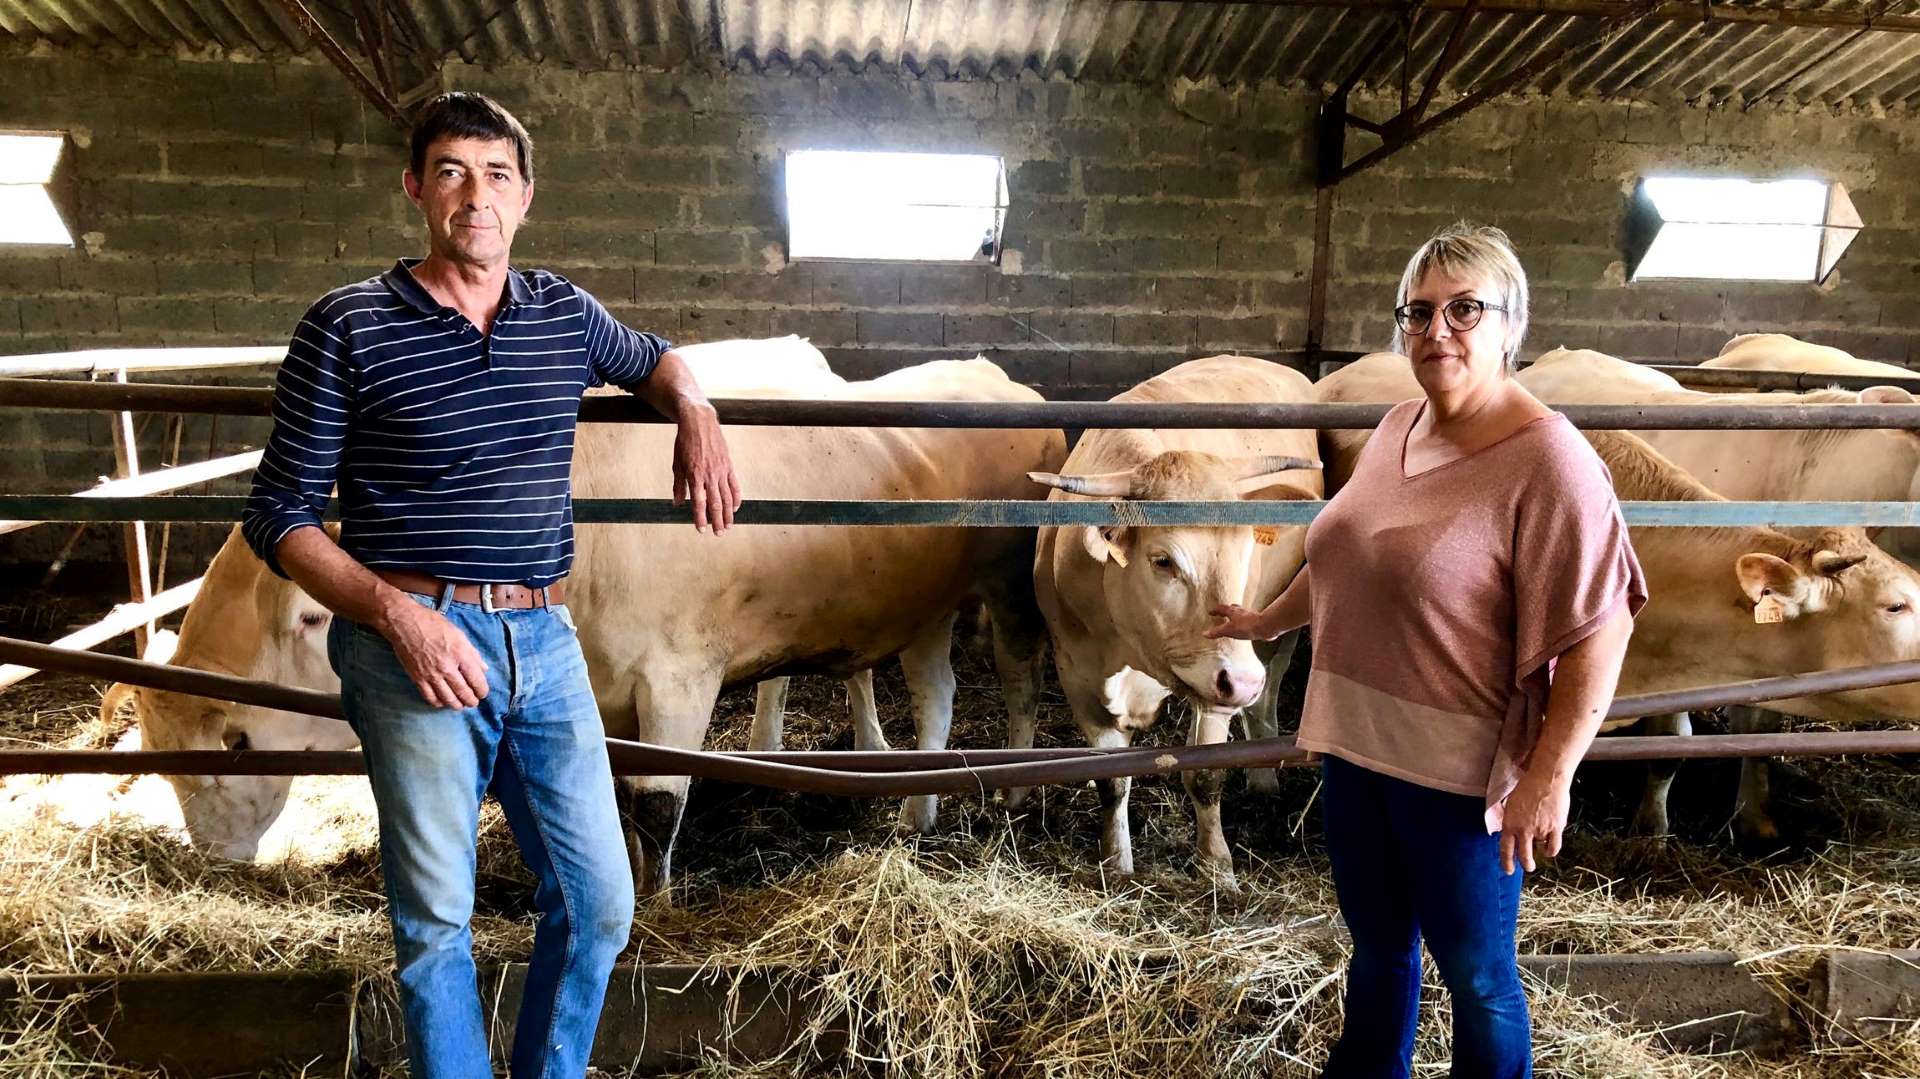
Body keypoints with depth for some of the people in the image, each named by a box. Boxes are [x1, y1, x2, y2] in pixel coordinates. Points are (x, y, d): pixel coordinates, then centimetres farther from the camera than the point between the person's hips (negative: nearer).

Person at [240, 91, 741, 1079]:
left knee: (599, 903, 7)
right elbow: (279, 517, -2)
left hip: (546, 640, 4)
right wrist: (397, 612, -16)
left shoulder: (564, 314, 9)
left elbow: (652, 359, 32)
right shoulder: (347, 327, -3)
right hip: (415, 646, -4)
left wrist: (696, 418, 10)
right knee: (436, 920, 6)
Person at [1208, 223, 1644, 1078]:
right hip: (1355, 746, 7)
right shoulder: (1396, 427, 5)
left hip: (1462, 772, -7)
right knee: (1377, 944, 23)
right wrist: (1267, 621, 29)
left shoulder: (1548, 460, -18)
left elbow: (1598, 633, -21)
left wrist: (1548, 780, -24)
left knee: (1475, 973, 12)